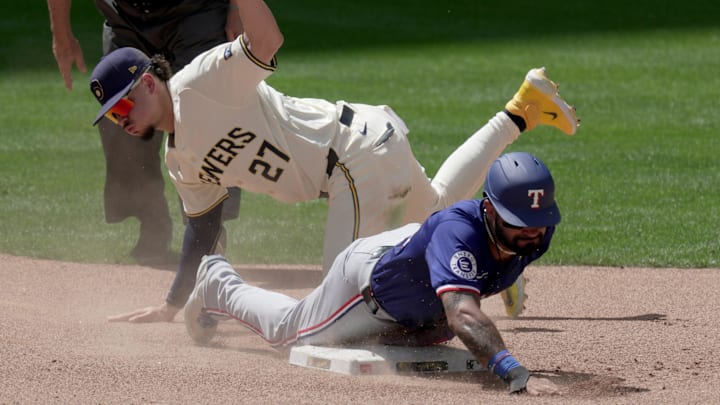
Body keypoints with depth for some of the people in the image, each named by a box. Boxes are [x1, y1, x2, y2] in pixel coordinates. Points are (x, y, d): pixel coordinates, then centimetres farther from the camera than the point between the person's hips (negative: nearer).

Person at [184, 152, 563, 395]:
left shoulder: (537, 233, -28)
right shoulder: (459, 231, -50)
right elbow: (463, 315, -64)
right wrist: (514, 372, -76)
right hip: (369, 275, -6)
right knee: (287, 331, 19)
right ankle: (218, 283, 47)